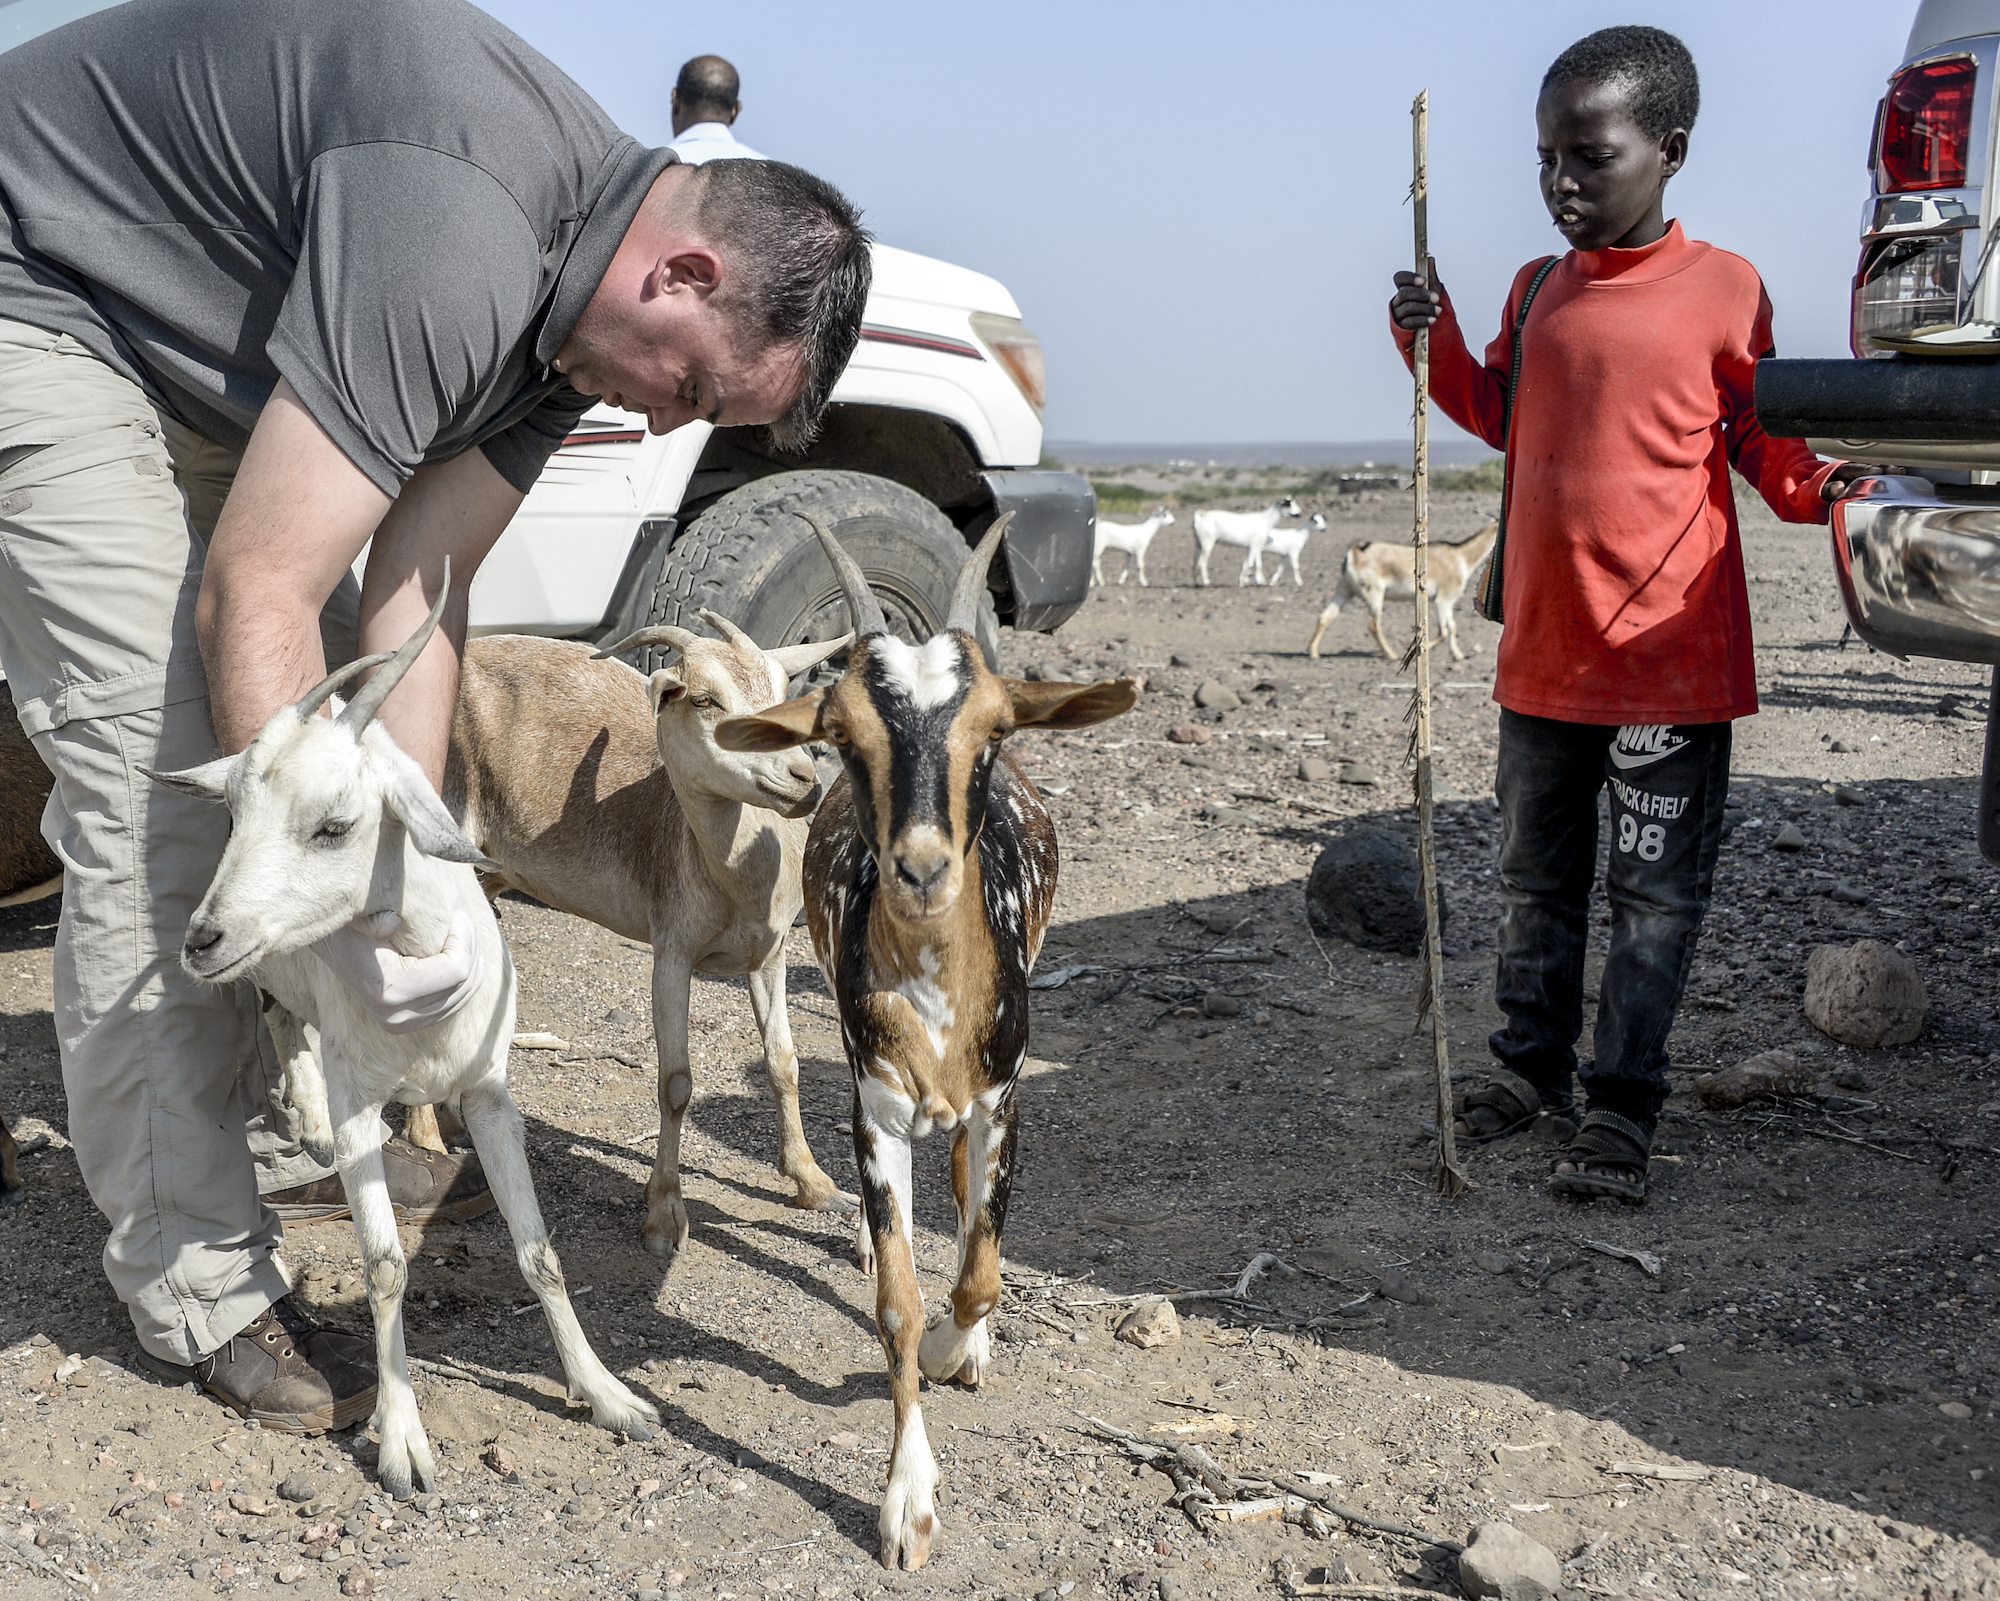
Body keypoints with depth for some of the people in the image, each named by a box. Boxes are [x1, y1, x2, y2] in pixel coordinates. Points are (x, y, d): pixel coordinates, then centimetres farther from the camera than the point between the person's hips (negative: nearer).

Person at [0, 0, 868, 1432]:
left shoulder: (572, 302, -4)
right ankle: (197, 1289, -7)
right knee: (161, 778, -15)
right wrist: (340, 901, -36)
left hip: (204, 367, 10)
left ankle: (287, 1119, 27)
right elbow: (255, 595, -35)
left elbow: (412, 597, -7)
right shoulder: (461, 237, -35)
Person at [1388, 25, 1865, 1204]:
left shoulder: (1722, 289, -6)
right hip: (1542, 652, 5)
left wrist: (1818, 482, -17)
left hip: (1670, 657, -5)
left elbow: (1762, 443, 2)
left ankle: (1622, 1106, 11)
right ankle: (1533, 1063, 30)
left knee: (1656, 895, 2)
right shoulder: (1538, 290, 9)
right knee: (1536, 875, 16)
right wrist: (1435, 339, 7)